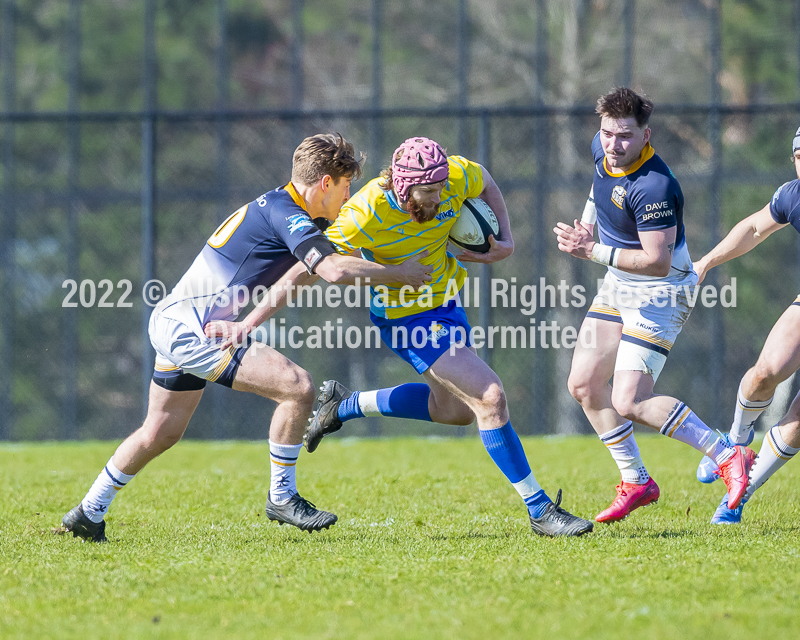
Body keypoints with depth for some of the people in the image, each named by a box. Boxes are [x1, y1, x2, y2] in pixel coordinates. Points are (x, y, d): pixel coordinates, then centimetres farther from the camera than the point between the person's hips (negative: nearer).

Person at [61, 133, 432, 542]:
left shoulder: (275, 206, 13)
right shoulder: (286, 213, -17)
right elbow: (334, 270, -29)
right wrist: (399, 273, -20)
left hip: (173, 324, 11)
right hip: (192, 331, -11)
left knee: (161, 432, 24)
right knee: (297, 387, -17)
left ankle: (88, 514, 34)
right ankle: (281, 498, -4)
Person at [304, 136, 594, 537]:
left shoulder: (455, 177, -19)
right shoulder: (366, 215, -32)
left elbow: (486, 183, 4)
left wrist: (506, 240, -2)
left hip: (445, 301, 8)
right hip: (405, 316, -8)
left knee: (455, 409, 22)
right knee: (490, 396, -17)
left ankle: (345, 405, 37)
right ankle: (539, 510, -8)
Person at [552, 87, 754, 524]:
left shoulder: (652, 186, -31)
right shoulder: (602, 150, -4)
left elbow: (657, 262, -31)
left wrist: (594, 253, -34)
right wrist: (587, 223, 17)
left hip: (660, 294, -9)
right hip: (618, 286, 9)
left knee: (629, 402, -17)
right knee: (583, 385, 9)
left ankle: (728, 457, -9)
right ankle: (636, 483, 22)